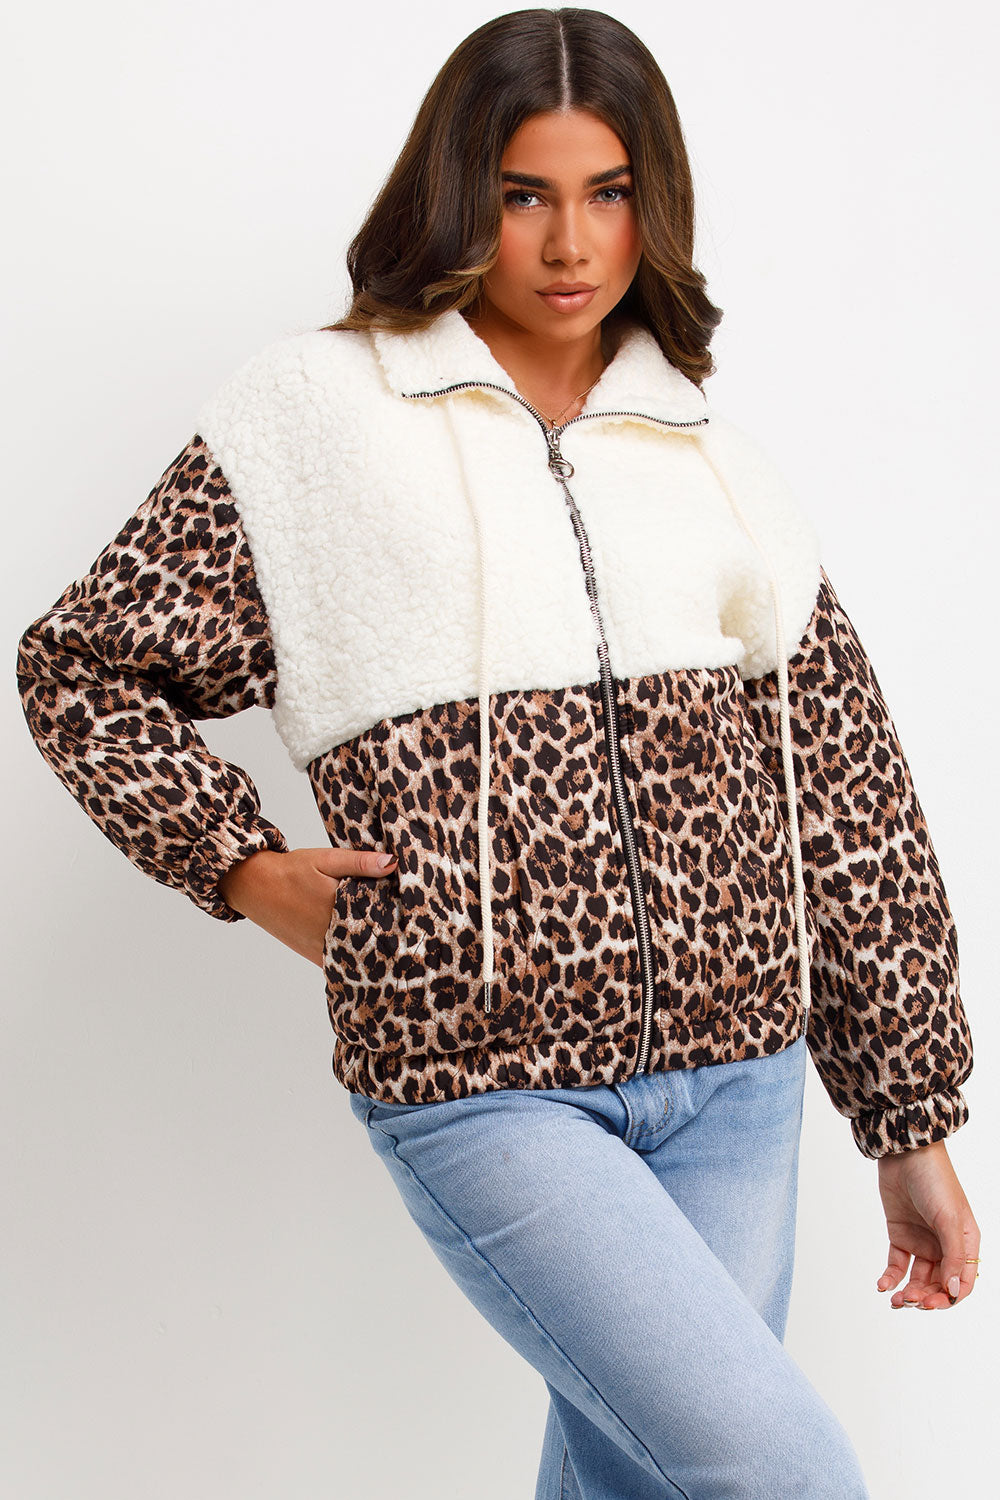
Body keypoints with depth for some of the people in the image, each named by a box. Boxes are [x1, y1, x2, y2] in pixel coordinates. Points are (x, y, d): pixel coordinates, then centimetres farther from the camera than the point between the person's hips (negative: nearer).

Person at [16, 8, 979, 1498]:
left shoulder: (715, 464, 12)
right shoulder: (321, 413, 2)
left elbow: (851, 793, 12)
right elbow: (84, 667, 8)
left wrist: (916, 1119, 12)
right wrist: (248, 869, -3)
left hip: (733, 1073, 4)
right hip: (477, 1081, -4)